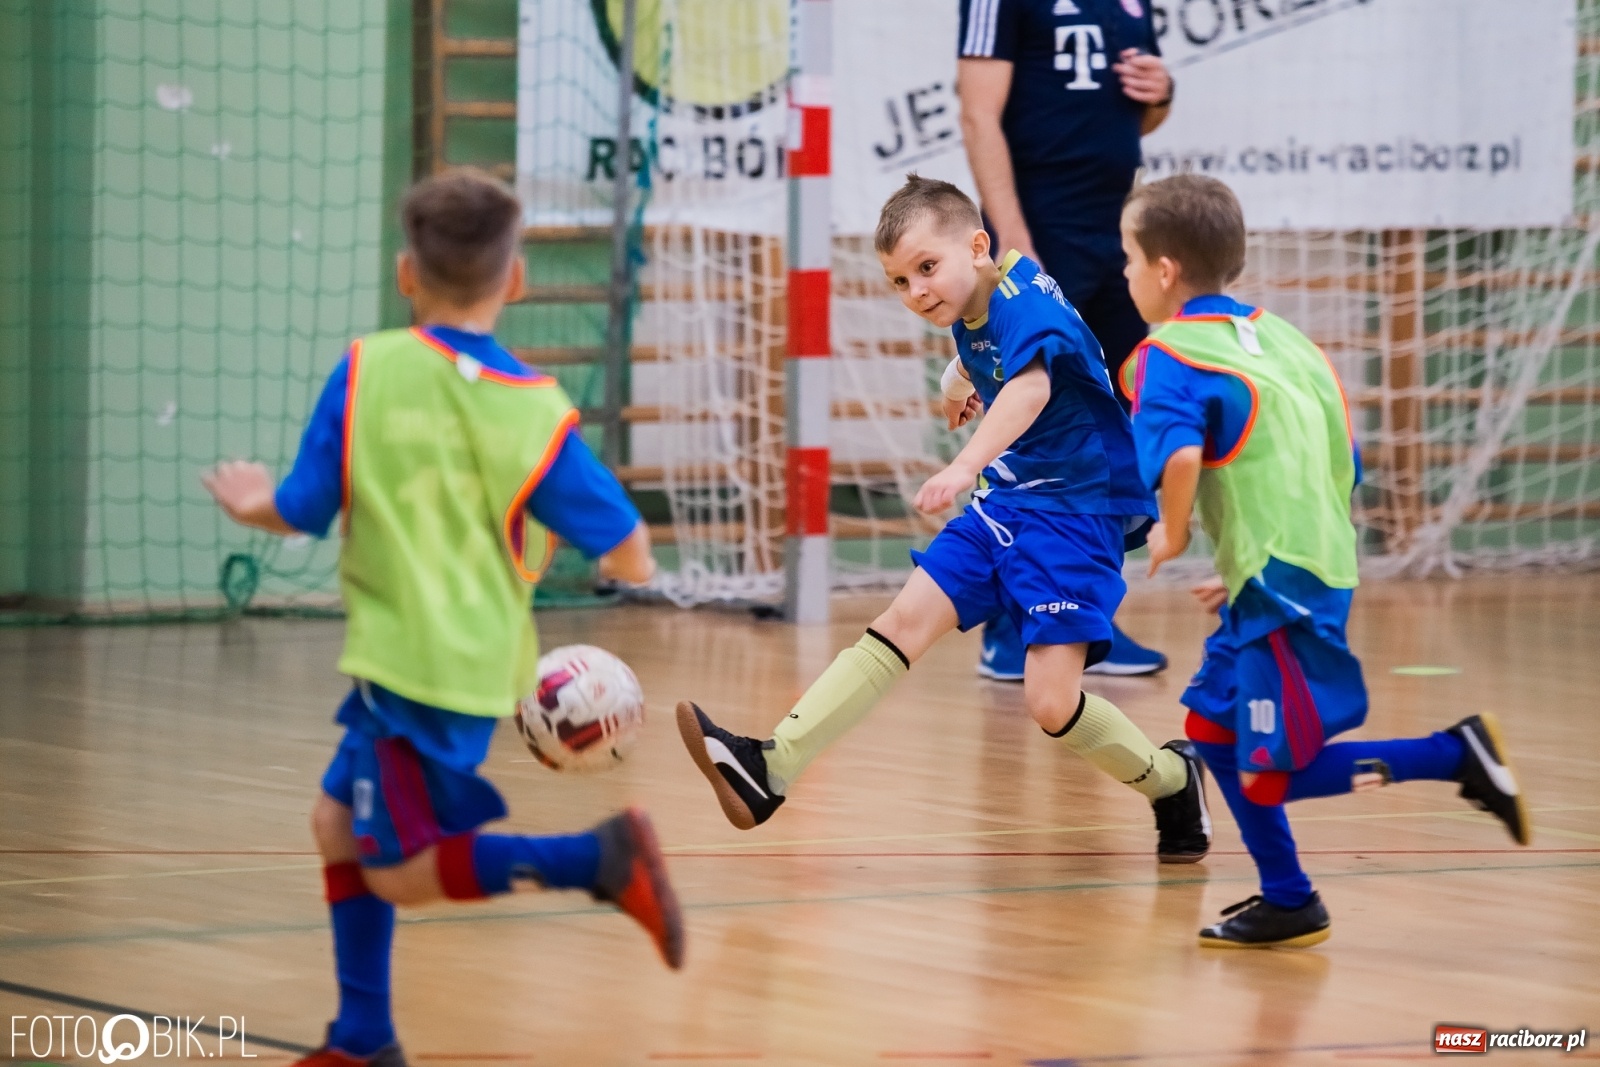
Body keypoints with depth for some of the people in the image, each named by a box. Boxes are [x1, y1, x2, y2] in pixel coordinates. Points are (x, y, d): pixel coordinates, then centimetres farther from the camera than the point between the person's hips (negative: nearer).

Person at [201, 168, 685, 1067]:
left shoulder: (365, 371, -9)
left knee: (401, 871, 0)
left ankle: (598, 858, -20)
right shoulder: (534, 411, -4)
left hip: (411, 664, -5)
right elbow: (630, 560, -6)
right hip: (476, 659, 5)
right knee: (339, 822, 20)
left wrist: (253, 504, 19)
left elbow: (304, 512, -3)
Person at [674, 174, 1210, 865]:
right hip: (1006, 504, 8)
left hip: (1076, 511, -8)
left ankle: (1172, 781, 11)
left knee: (1050, 703, -16)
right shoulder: (969, 316, 5)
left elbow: (1032, 387, -45)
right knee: (905, 621, -4)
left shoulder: (1025, 304, -22)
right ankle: (769, 770, -12)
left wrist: (965, 466, -59)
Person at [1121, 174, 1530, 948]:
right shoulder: (1281, 339, 15)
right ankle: (1286, 902, 24)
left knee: (1270, 775, -4)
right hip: (1316, 568, 9)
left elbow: (1179, 453, -30)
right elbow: (1345, 470, 19)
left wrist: (1173, 535, -11)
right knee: (1212, 726, 20)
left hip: (1282, 592, -9)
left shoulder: (1169, 356, -10)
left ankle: (1456, 754, -10)